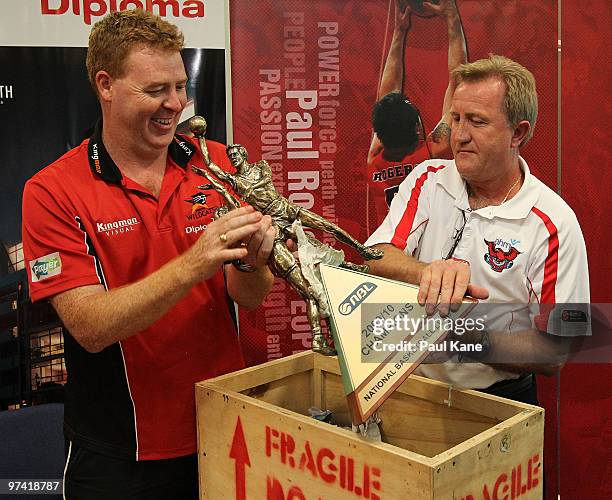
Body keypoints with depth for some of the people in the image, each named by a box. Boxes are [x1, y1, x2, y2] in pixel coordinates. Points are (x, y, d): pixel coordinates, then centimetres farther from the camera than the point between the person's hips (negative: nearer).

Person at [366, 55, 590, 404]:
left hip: (498, 400, -2)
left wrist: (479, 342, -27)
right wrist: (428, 273, -30)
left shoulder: (554, 224, -9)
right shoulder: (428, 180, 4)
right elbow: (375, 259, -9)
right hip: (407, 387, 3)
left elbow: (555, 352, -9)